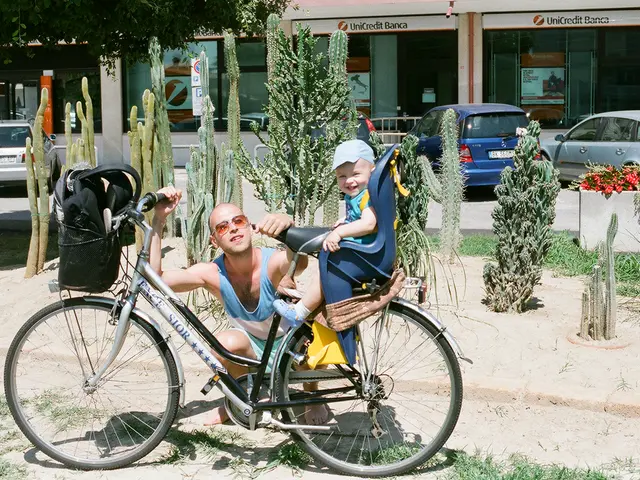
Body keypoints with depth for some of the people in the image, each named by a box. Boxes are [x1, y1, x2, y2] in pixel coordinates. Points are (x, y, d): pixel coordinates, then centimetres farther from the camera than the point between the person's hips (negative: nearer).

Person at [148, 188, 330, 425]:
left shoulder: (274, 262, -30)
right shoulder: (212, 274, -21)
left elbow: (299, 261, -56)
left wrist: (288, 225, -77)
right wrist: (159, 220, -39)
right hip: (252, 347, 2)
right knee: (223, 345, -31)